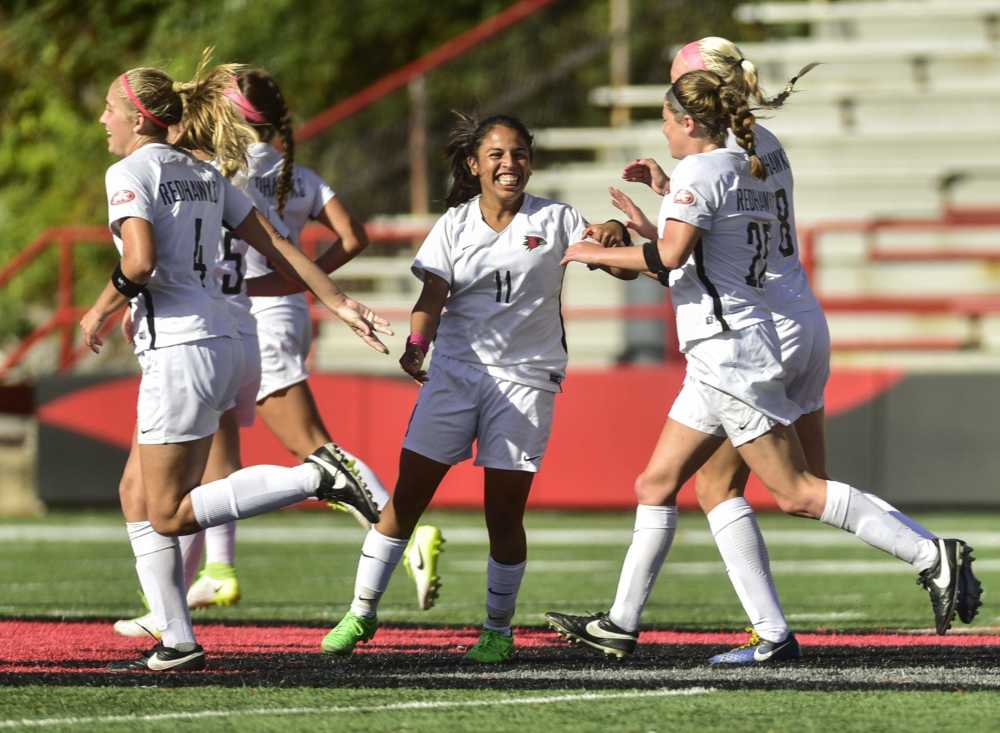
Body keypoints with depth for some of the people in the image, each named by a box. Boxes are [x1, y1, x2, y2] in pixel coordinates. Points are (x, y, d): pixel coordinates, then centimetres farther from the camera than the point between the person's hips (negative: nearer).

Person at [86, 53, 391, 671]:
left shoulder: (130, 172, -7)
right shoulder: (204, 174, 16)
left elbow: (140, 261, -22)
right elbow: (277, 246, 14)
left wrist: (101, 310, -5)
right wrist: (340, 304, 15)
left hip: (178, 352, -9)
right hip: (222, 342, 9)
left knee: (170, 516, -4)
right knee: (140, 502, 13)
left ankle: (316, 478, -15)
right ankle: (177, 643, 9)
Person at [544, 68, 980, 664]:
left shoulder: (699, 172, -11)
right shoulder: (753, 174, 17)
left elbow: (670, 255, -22)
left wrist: (597, 254, -8)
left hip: (728, 350, -10)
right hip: (718, 364, 10)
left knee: (796, 491, -12)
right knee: (656, 485, 12)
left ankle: (932, 557, -15)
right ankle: (621, 625, 16)